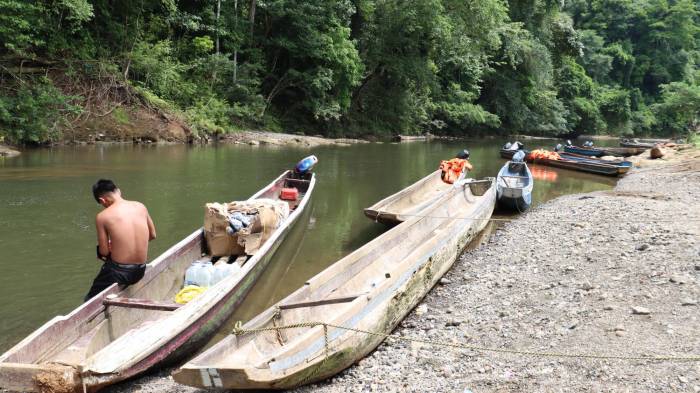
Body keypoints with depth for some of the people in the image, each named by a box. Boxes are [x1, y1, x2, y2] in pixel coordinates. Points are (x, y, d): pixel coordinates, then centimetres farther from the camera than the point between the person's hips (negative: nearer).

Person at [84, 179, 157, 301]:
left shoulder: (102, 216, -11)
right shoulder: (140, 207, 1)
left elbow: (104, 252, -9)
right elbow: (152, 235, 13)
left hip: (119, 272, -5)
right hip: (140, 272, 5)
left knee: (90, 300, 17)